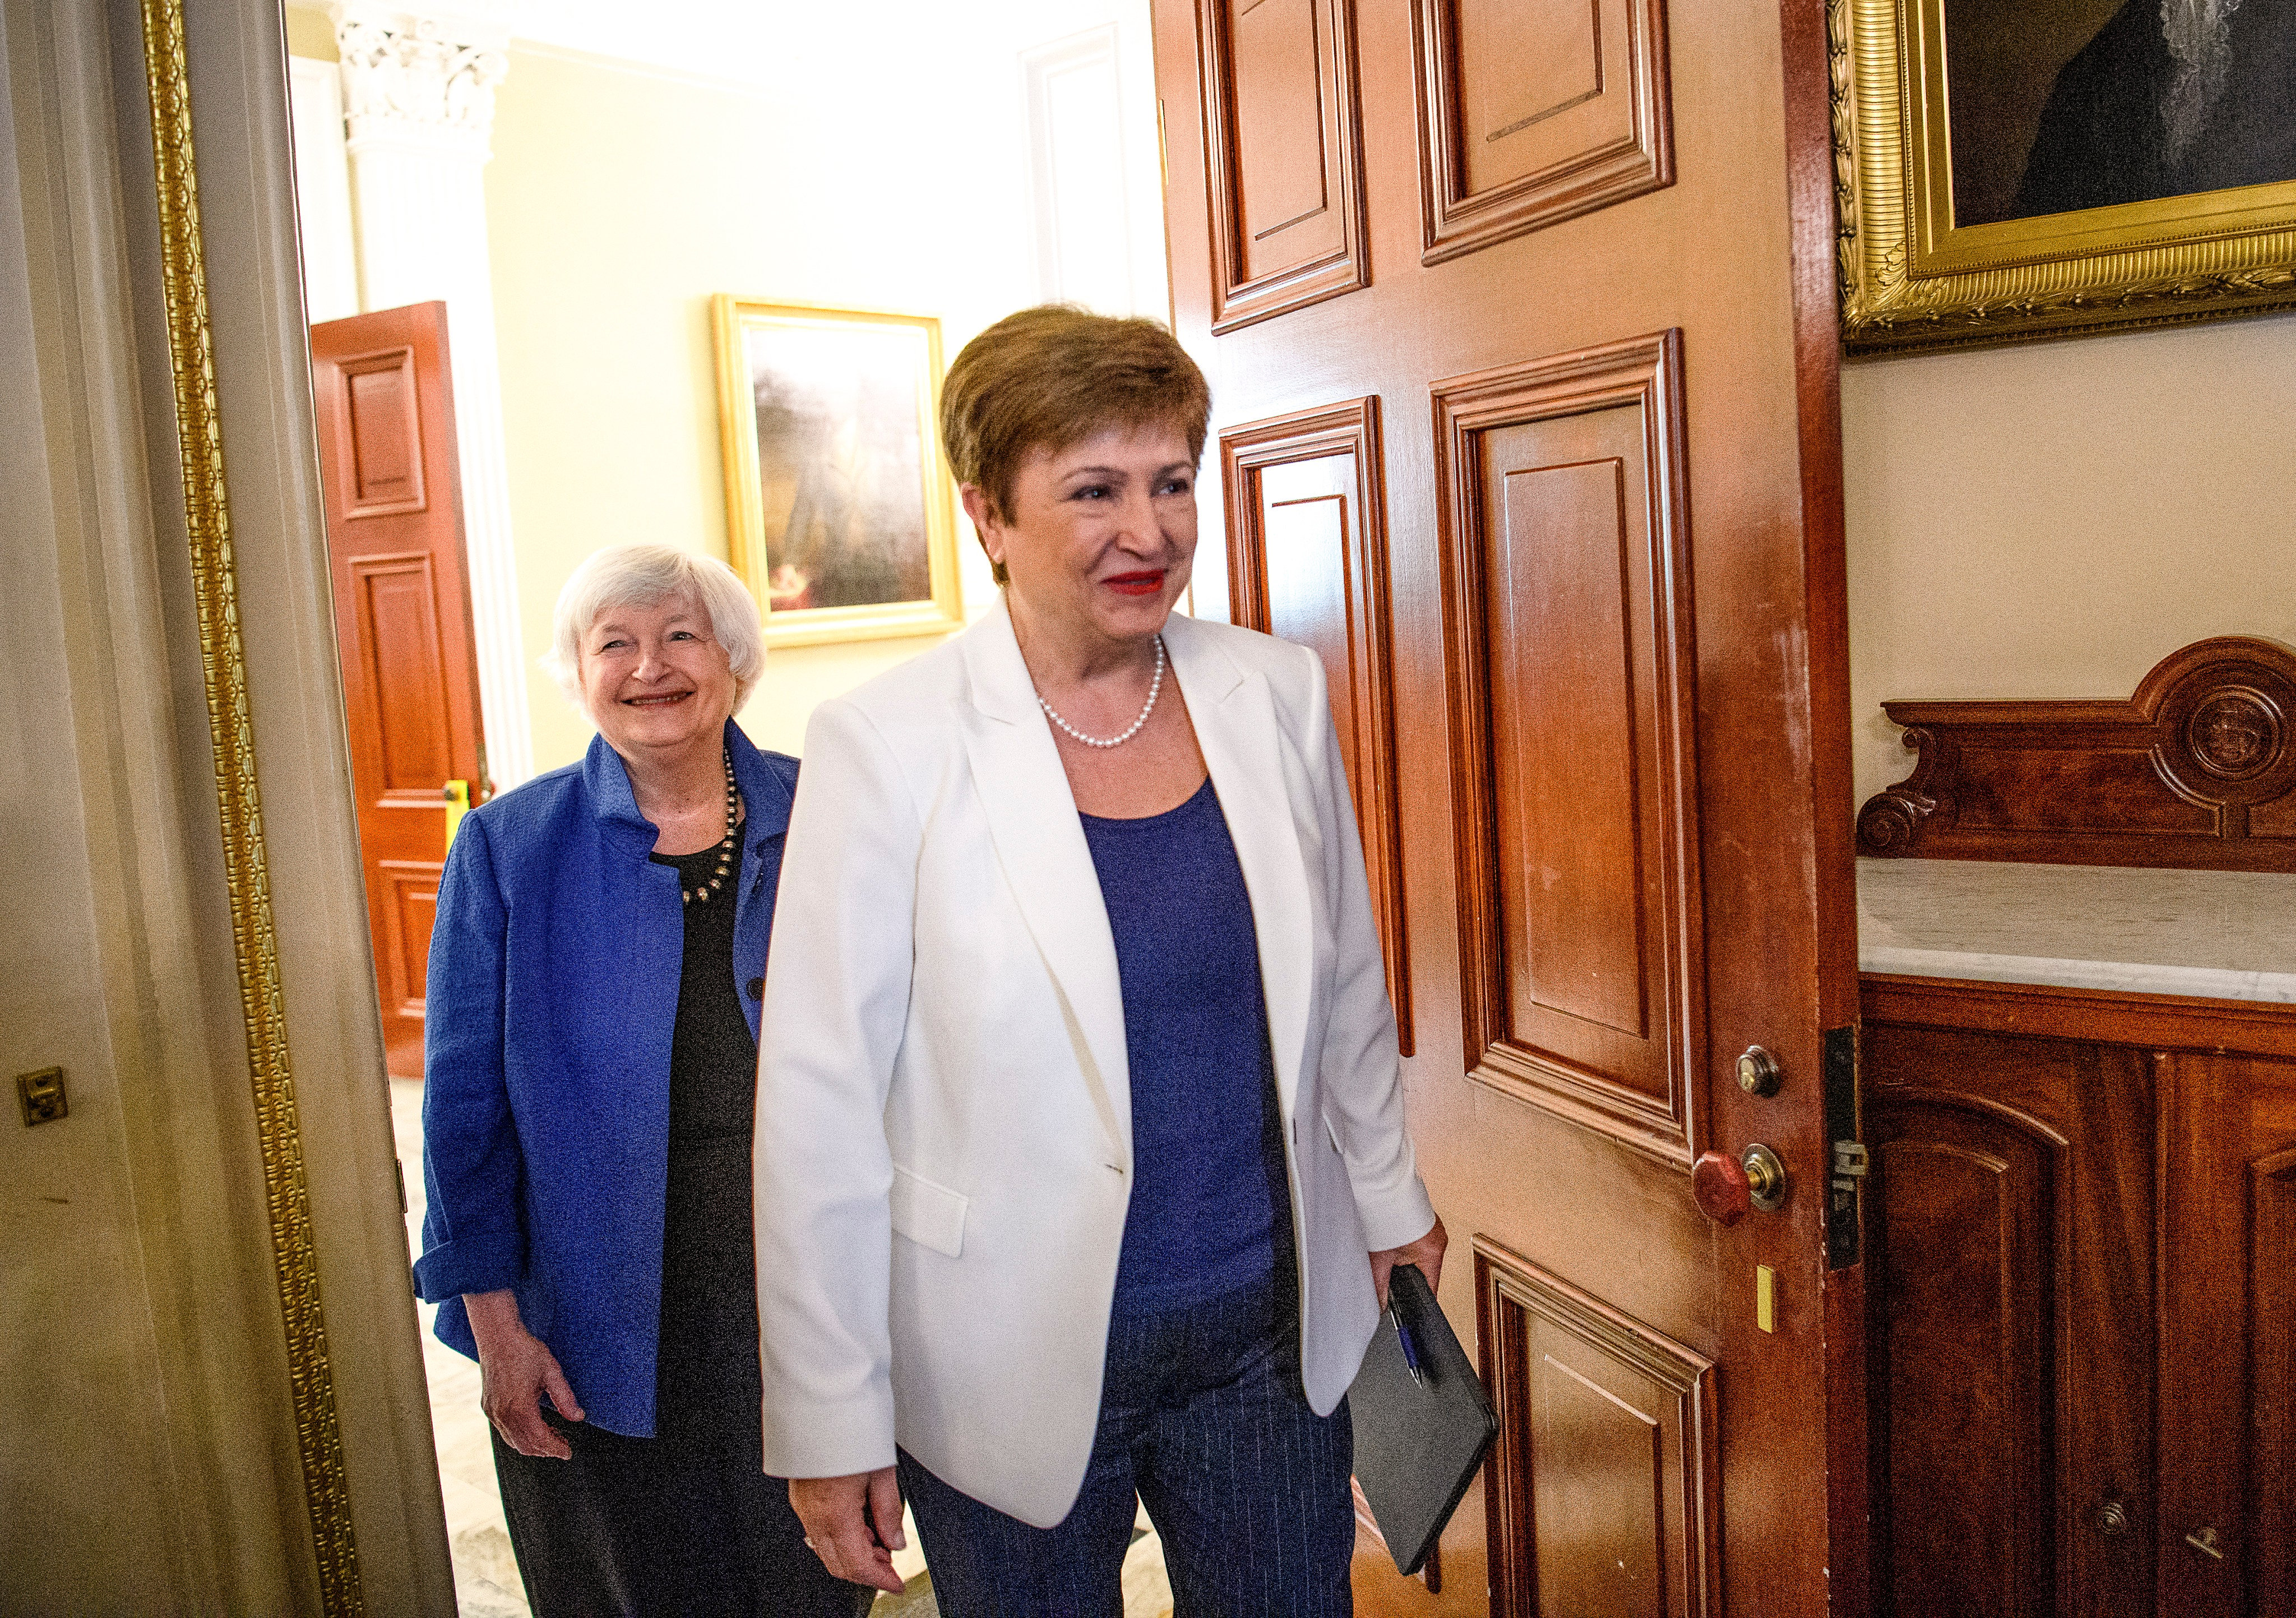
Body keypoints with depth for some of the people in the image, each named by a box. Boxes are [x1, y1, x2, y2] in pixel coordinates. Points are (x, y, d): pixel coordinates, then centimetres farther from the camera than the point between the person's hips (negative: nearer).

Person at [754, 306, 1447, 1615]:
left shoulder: (1278, 696, -2)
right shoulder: (887, 746, -15)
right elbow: (820, 1108, -12)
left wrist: (1390, 1206, 18)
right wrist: (830, 1422, -8)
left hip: (1271, 1329, 4)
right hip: (1013, 1360, -3)